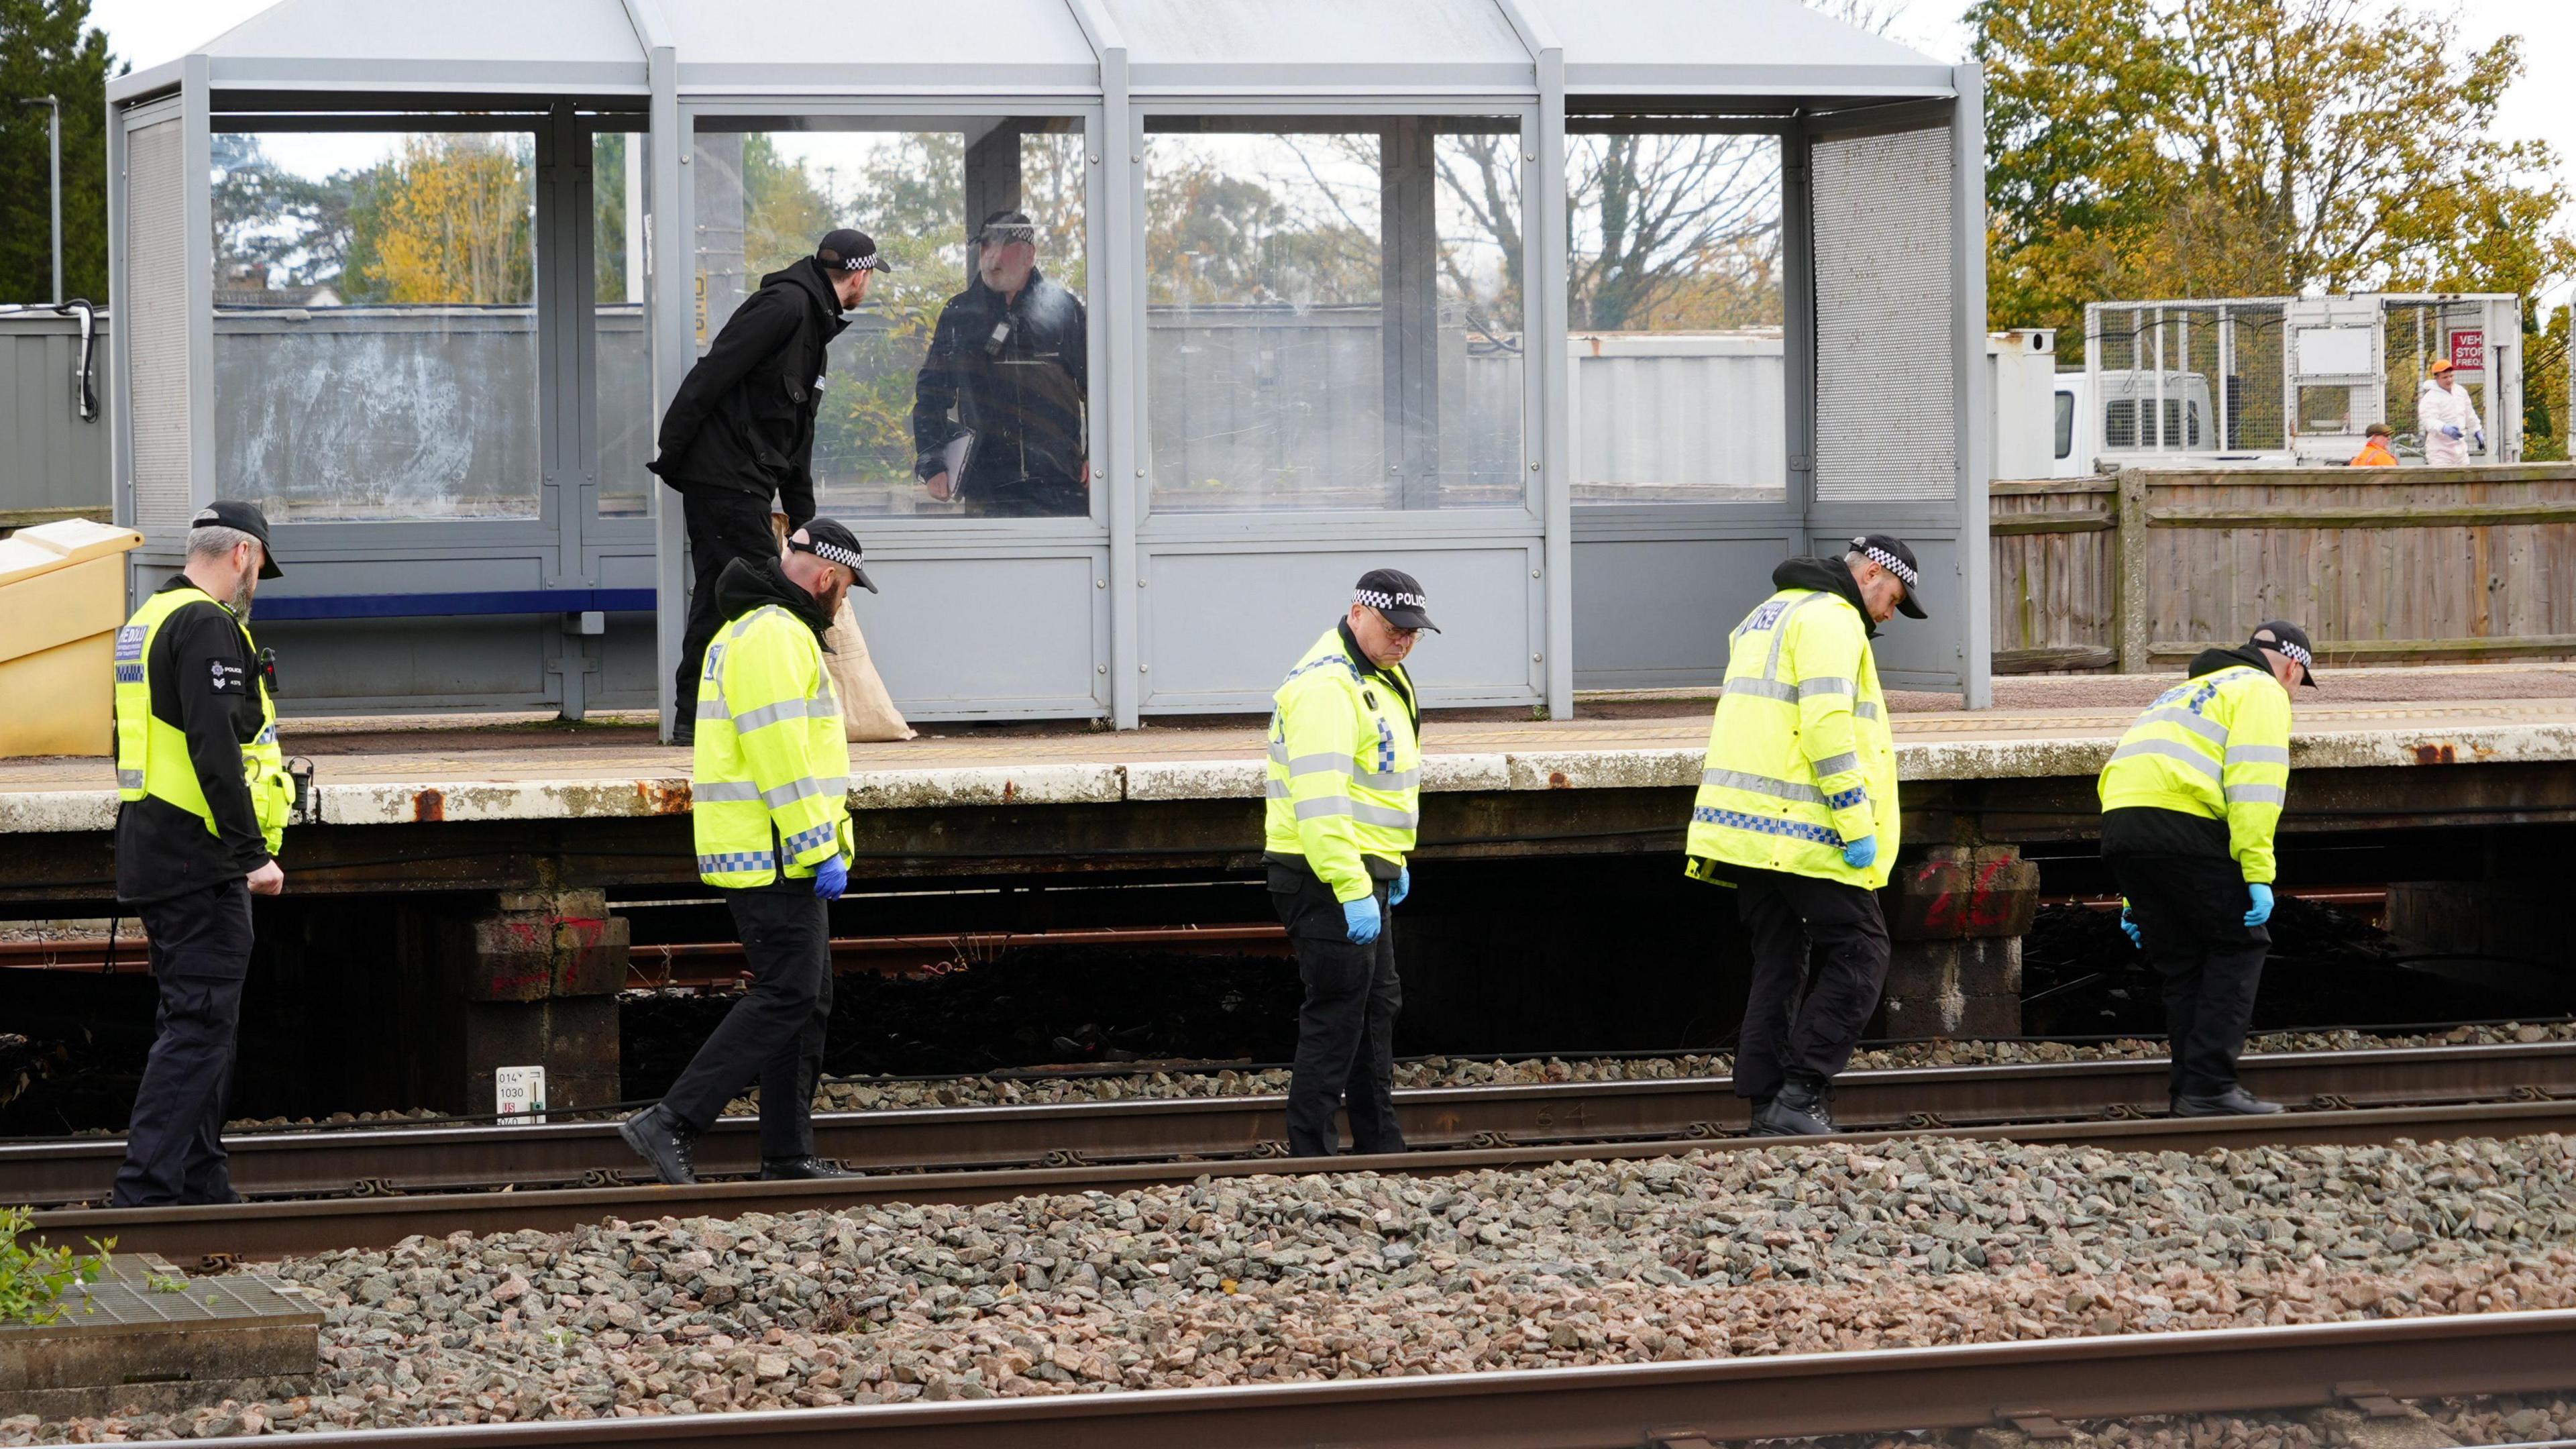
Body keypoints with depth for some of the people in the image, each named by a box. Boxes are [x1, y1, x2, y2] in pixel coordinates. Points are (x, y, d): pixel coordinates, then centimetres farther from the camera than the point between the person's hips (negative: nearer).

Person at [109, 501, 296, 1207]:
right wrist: (253, 854, -21)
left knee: (197, 1020, 16)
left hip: (152, 853, 10)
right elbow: (215, 751, -23)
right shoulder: (208, 627, -14)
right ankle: (145, 1189, -15)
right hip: (199, 861, -10)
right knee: (199, 1024, -10)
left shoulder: (149, 620, 19)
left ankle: (201, 1185, 20)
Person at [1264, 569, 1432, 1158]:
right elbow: (1321, 801, -28)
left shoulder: (1381, 678, 15)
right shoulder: (1327, 685, -20)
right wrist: (1352, 891, -31)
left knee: (1378, 1009, 18)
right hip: (1328, 879, -11)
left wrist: (1393, 864, 29)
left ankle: (1380, 1148, 27)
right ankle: (1311, 1157, -6)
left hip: (1364, 873, 11)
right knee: (1335, 1020, -9)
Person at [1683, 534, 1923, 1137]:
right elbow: (1828, 724, -19)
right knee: (1857, 953, -5)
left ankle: (1767, 1102, 10)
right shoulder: (1830, 619, -8)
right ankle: (1799, 1096, -11)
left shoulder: (1767, 616, 24)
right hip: (1800, 830, -10)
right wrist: (1857, 824, -19)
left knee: (1779, 961, 13)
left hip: (1743, 827, 10)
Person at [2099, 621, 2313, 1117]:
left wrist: (2137, 898, 33)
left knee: (2182, 963, 15)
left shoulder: (2188, 692, 36)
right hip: (2183, 821, -7)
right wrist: (2258, 874, -11)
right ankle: (2209, 1088, -5)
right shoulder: (2263, 691, 10)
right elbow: (2254, 781, -6)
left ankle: (2190, 1090, 14)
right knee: (2240, 946, 2)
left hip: (2120, 820, 7)